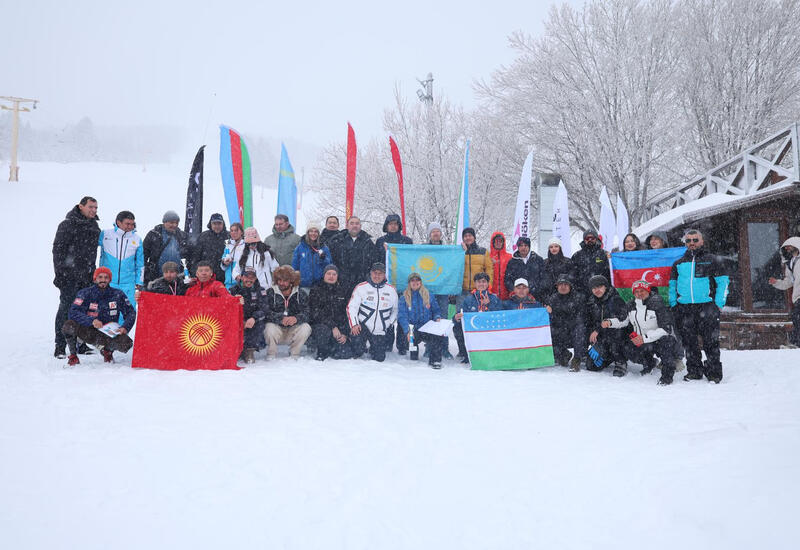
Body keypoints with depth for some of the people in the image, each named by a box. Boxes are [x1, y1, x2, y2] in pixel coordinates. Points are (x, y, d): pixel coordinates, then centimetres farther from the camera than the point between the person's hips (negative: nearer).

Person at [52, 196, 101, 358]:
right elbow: (58, 249, -9)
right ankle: (60, 347, -1)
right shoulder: (68, 224, -7)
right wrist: (59, 273, -14)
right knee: (66, 308, -5)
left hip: (86, 276, 6)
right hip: (69, 275, -6)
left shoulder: (95, 227, 14)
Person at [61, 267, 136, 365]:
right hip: (88, 332, 0)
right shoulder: (85, 293, -6)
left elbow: (131, 313, 2)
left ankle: (108, 350, 9)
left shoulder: (118, 294, -2)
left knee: (127, 343, -29)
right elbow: (73, 312, -17)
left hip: (109, 334, 1)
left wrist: (125, 327, -18)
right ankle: (73, 356, -4)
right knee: (69, 325, -30)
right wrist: (92, 320, -33)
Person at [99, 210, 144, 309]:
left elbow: (140, 263, 13)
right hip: (107, 282, -1)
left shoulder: (136, 239, 7)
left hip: (128, 283, 1)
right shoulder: (105, 234, 0)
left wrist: (139, 281, 11)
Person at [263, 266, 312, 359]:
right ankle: (271, 354, -3)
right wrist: (281, 318, -33)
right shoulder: (270, 292, -3)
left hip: (292, 331, 1)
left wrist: (296, 318, -33)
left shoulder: (300, 294, 1)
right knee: (270, 328, -32)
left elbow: (306, 313, -10)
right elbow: (267, 312, -16)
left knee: (306, 328, -26)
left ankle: (294, 353, 0)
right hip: (277, 328, -1)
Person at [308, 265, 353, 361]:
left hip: (340, 328, 3)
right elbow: (316, 312, -10)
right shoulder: (316, 290, 2)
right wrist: (332, 327, -20)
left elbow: (347, 314, 9)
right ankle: (321, 352, -7)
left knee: (346, 353, -18)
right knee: (324, 330, -38)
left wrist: (345, 333, -5)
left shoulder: (343, 291, 13)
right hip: (320, 325, -3)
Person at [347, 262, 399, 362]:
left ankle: (373, 349, 36)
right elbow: (351, 307, -7)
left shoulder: (391, 290, 4)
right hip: (362, 327, -3)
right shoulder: (361, 287, -5)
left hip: (380, 332, 3)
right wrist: (354, 325, -18)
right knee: (358, 351, -24)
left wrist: (389, 324, 6)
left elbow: (395, 309, 17)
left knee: (379, 358, 0)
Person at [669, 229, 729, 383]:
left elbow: (723, 282, 3)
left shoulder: (712, 260, 8)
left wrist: (719, 304, -7)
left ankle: (714, 373, 3)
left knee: (711, 341, -4)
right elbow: (672, 285, 20)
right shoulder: (678, 263, 17)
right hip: (684, 308, 3)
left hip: (707, 307, -3)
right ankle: (694, 370, 16)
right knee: (689, 342, 6)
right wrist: (673, 304, 7)